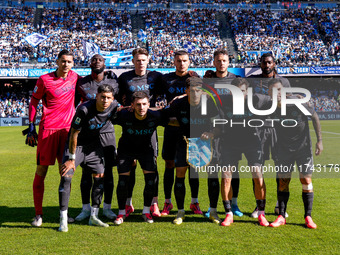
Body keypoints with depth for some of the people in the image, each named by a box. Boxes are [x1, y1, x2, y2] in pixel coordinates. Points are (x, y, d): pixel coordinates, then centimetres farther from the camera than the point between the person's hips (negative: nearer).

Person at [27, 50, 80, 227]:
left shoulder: (75, 78, 6)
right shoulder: (45, 79, -4)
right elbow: (34, 102, 2)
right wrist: (31, 127, -4)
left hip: (67, 129, 3)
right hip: (47, 129, -3)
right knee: (41, 170, -1)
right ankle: (38, 214, 9)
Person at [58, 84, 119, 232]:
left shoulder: (114, 106, -14)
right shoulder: (84, 110, -28)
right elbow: (74, 134, -21)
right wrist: (71, 158, -17)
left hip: (94, 145, 5)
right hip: (77, 144, -5)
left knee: (100, 176, 2)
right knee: (66, 176, -15)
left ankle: (93, 217, 14)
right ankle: (63, 220, -7)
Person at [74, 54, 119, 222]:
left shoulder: (112, 82, 6)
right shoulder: (81, 84, 1)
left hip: (107, 132, 1)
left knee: (108, 171, 4)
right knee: (86, 172, 2)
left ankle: (107, 207, 15)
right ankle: (86, 208, 13)